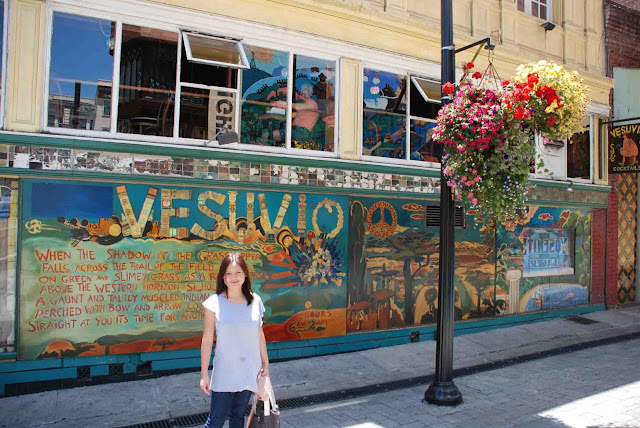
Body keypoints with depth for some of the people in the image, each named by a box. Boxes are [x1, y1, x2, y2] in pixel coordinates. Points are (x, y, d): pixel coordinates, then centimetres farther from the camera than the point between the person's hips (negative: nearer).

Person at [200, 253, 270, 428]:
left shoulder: (255, 301, -1)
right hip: (224, 372, -3)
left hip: (249, 371, 3)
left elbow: (260, 334, 8)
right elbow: (207, 340, -6)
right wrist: (204, 374, -4)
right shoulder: (214, 303, -10)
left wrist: (265, 364, 11)